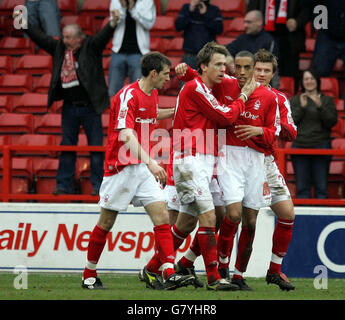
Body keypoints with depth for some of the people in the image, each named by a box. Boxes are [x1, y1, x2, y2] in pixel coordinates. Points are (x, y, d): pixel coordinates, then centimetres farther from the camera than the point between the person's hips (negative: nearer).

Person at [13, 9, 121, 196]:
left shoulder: (91, 46, -5)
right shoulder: (59, 48, 7)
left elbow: (103, 36, -20)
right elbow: (39, 38, 10)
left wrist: (113, 23, -38)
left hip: (90, 106, -4)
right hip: (69, 107, 4)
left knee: (96, 147, 0)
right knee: (67, 146, 8)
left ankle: (98, 185, 6)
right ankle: (64, 185, 13)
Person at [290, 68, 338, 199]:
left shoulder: (327, 100, 9)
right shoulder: (295, 101, 13)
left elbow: (332, 122, -2)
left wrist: (320, 106, -14)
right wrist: (301, 107, -9)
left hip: (321, 145, -1)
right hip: (300, 146, 1)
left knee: (321, 187, -3)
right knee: (302, 187, 0)